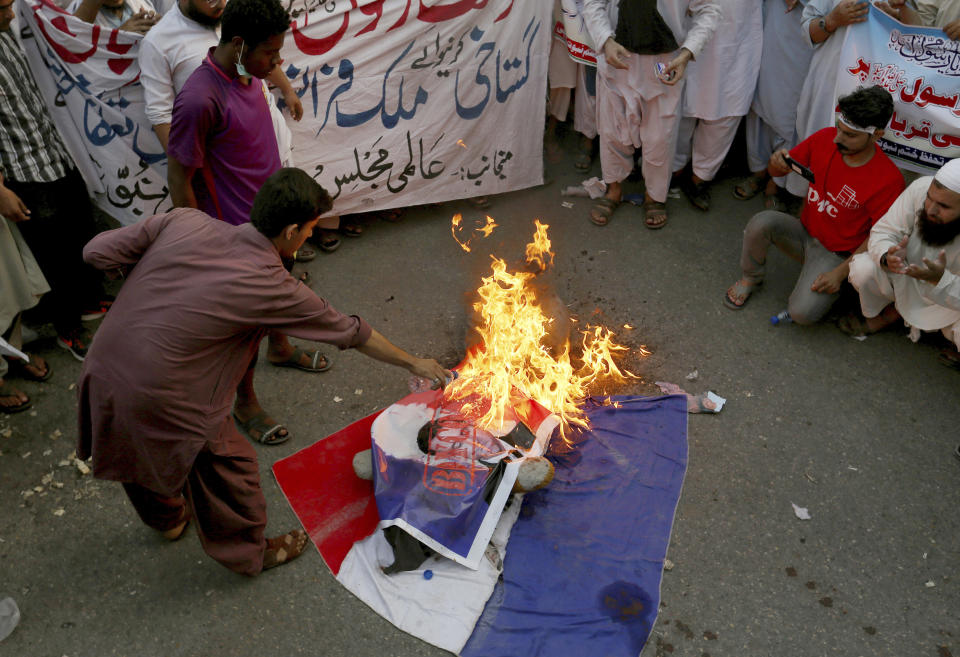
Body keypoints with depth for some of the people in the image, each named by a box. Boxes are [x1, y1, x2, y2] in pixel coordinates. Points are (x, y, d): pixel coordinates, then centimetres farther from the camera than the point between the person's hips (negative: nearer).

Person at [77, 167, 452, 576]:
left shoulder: (185, 221, -5)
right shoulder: (274, 288, -15)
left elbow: (98, 252, -2)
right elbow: (351, 334, -4)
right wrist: (415, 364, 10)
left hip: (101, 373, 7)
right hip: (161, 403, -7)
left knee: (143, 454, 32)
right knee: (228, 466, 18)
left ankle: (167, 518, 63)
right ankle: (249, 553, 42)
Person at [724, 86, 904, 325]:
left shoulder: (889, 179, -22)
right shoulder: (824, 139, -9)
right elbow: (778, 171, 3)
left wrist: (840, 273, -19)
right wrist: (777, 163, -22)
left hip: (835, 254, -4)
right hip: (804, 232, 4)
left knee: (803, 313, -26)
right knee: (761, 222, -29)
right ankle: (751, 278, 0)